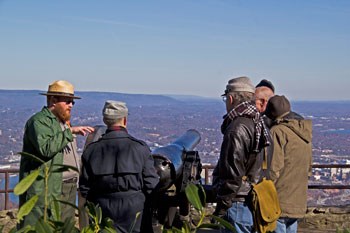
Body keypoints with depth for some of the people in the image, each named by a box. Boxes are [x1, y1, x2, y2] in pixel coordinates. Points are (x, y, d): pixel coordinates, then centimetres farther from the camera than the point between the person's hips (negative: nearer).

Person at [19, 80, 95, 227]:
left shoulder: (63, 122, 21)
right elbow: (46, 148, -27)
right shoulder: (39, 121, -9)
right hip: (46, 190, -9)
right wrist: (70, 131, -24)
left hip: (69, 189, 9)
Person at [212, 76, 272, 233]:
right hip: (256, 205, 10)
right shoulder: (259, 124, 11)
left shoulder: (237, 129, -18)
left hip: (239, 204, -9)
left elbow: (233, 176, -21)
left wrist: (221, 209, -14)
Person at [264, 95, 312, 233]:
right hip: (298, 204, 8)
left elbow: (273, 169, -17)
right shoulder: (304, 134, 14)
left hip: (279, 204, -8)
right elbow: (308, 168, 19)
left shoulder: (278, 131, -11)